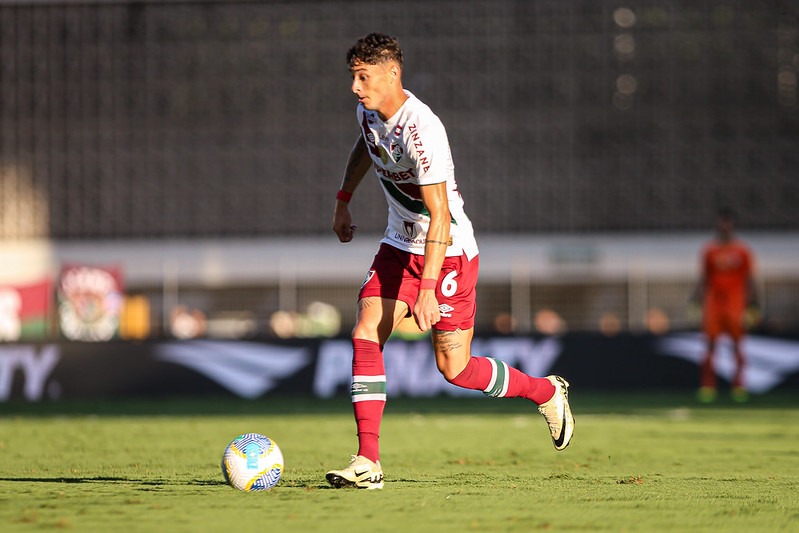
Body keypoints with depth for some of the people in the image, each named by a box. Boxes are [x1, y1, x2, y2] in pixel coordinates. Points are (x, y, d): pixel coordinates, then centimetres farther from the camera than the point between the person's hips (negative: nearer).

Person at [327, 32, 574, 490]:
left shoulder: (421, 130, -28)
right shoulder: (370, 110, -2)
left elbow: (439, 216, -32)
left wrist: (428, 289, -36)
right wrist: (344, 200, 25)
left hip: (449, 251, -7)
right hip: (399, 246, 7)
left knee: (454, 368, -2)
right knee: (365, 336, -12)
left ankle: (547, 393, 25)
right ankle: (368, 462, -14)